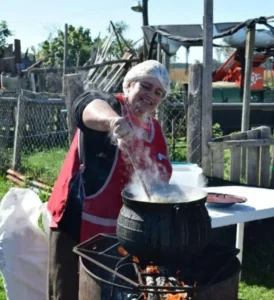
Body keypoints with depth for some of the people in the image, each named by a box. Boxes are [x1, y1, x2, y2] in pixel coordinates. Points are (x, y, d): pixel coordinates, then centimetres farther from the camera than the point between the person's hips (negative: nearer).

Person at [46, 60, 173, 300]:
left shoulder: (156, 131, 9)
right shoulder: (110, 105, -10)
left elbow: (159, 179, 20)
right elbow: (90, 104, -36)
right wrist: (113, 120, -57)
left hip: (122, 232, 6)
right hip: (77, 224, -5)